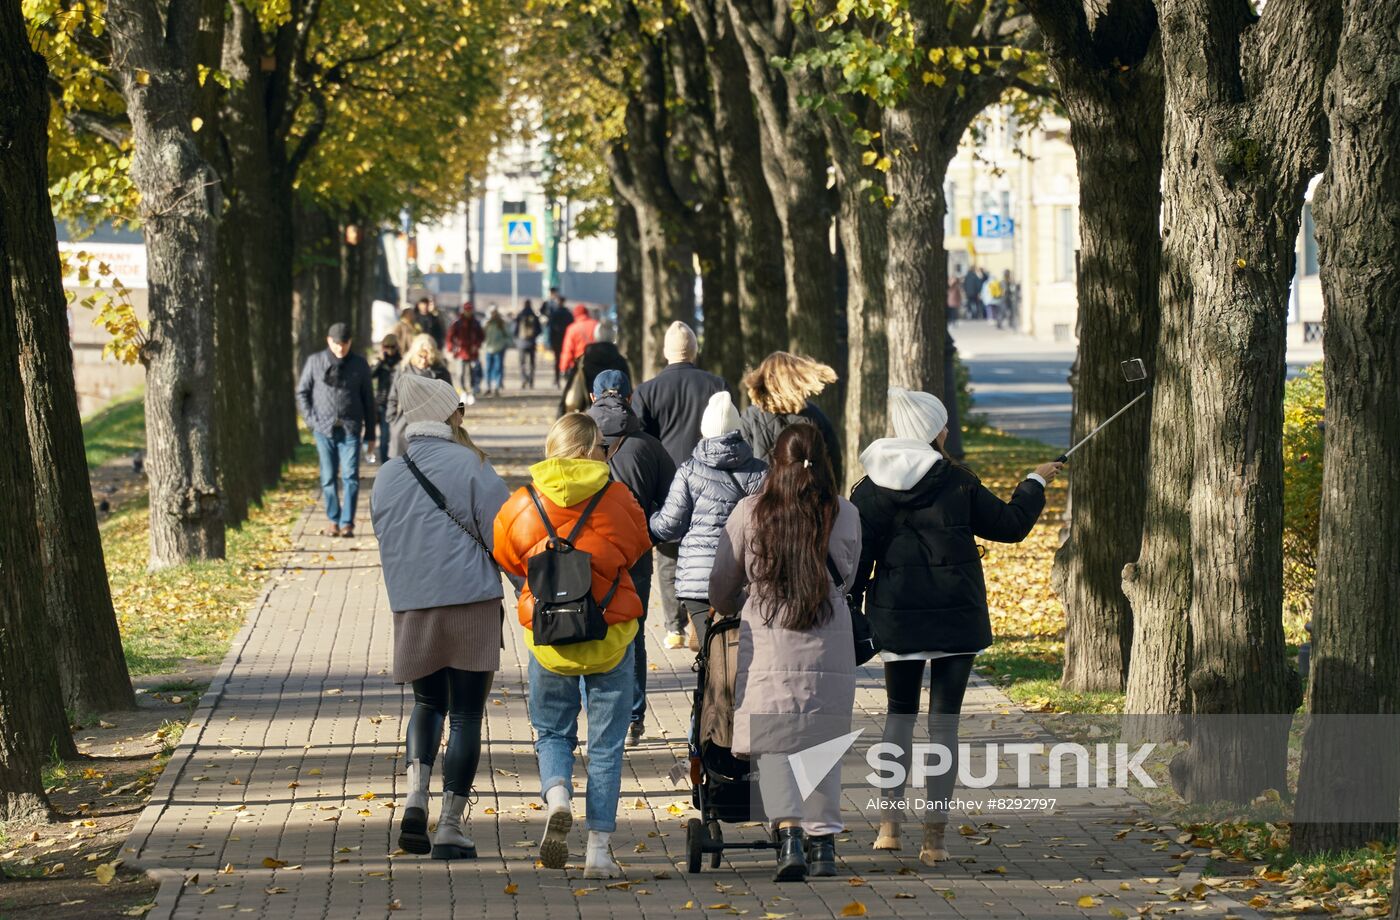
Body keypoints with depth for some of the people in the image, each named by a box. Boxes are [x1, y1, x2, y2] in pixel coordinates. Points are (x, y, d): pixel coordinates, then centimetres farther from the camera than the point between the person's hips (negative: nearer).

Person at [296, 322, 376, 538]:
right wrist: (311, 420, -1)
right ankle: (334, 521, 13)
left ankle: (347, 523, -6)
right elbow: (302, 393, 10)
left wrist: (370, 433, 7)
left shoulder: (359, 365, 6)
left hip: (350, 429, -1)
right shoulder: (315, 362, 4)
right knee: (328, 478, 4)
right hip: (324, 429, 1)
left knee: (350, 477, -8)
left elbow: (368, 399, 9)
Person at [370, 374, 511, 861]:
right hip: (471, 603, -4)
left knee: (428, 703, 22)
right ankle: (450, 827, 3)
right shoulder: (470, 467, -9)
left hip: (411, 608, 4)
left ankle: (415, 796, 0)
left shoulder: (385, 477, 5)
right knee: (466, 715, 4)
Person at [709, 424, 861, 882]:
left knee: (773, 744, 1)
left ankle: (789, 832, -19)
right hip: (830, 644, 2)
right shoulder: (845, 515, -1)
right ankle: (823, 842, 13)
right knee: (823, 742, 13)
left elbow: (721, 589, 8)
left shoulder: (749, 513, -3)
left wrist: (735, 607, 30)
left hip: (766, 642, -1)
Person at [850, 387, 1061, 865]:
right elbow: (1009, 524, 4)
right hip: (955, 615, -2)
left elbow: (856, 557, 0)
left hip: (896, 615, 2)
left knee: (899, 714, 18)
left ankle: (889, 824, 11)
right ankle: (935, 837, 2)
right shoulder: (957, 482, -7)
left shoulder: (872, 489, -2)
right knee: (944, 721, 4)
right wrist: (1035, 483, 21)